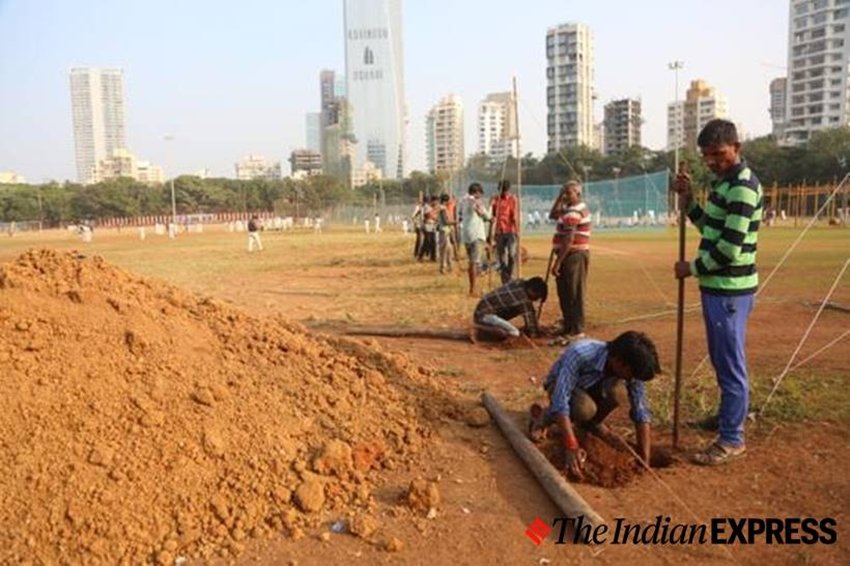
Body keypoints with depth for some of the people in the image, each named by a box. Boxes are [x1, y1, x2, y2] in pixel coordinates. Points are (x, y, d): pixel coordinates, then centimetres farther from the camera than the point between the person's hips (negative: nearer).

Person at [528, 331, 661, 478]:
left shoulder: (631, 370, -24)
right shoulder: (580, 353, -40)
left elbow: (641, 414, -20)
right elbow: (560, 401, -42)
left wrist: (645, 462, -24)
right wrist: (572, 448, -47)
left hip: (594, 387, 4)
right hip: (561, 386, -4)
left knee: (617, 389, -32)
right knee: (585, 409, -38)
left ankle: (593, 423, 0)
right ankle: (545, 415, -6)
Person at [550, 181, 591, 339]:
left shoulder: (573, 212, -16)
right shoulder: (580, 207, 16)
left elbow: (568, 240, -23)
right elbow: (553, 215, 25)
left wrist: (557, 262, -23)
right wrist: (559, 198, 12)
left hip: (573, 256, -11)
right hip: (576, 255, 11)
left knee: (573, 295, -7)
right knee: (566, 294, 17)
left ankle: (577, 331, -3)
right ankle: (568, 327, 26)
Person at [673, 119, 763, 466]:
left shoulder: (743, 187, -18)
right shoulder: (724, 182, 12)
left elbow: (729, 248, -23)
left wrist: (693, 268, -9)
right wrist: (688, 199, 9)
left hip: (730, 290, -10)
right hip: (717, 286, 10)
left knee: (731, 364, -1)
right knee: (721, 360, 21)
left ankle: (732, 439, 10)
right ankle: (728, 416, 38)